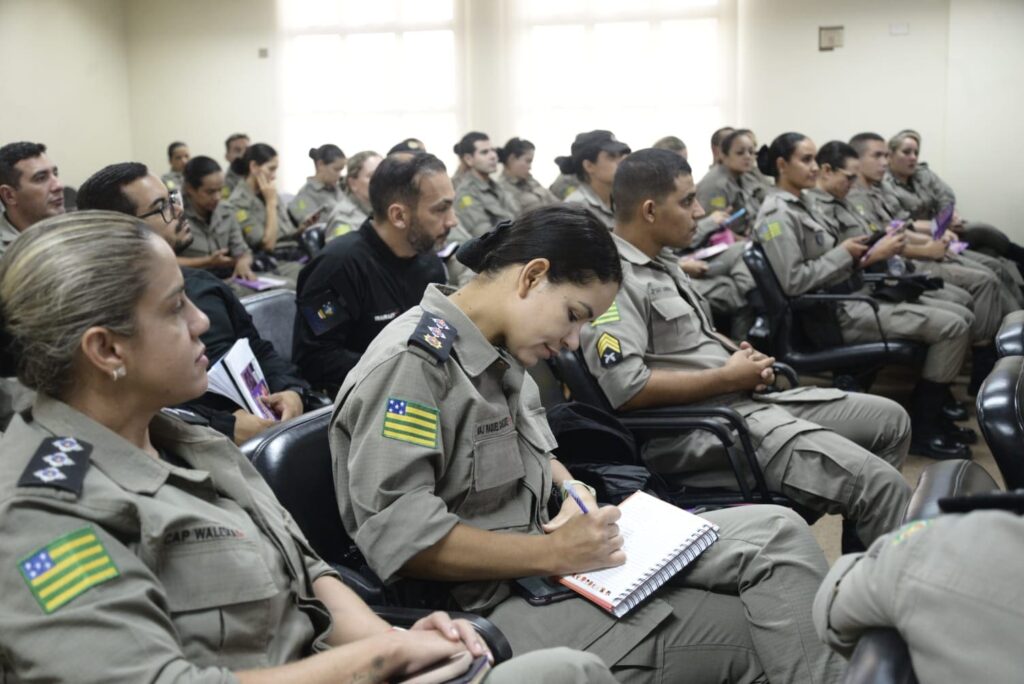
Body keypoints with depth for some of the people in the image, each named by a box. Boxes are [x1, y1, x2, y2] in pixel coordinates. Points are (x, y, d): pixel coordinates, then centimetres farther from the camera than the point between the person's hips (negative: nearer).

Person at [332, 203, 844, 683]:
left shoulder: (499, 352, 10)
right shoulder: (412, 361, -19)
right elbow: (397, 536, -26)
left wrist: (570, 487, 1)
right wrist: (553, 554, -23)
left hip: (549, 551, 9)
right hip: (494, 604, -9)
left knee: (776, 534, -3)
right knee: (746, 635, -14)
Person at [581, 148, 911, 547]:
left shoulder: (661, 262, 15)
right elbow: (626, 388, -27)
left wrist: (738, 353, 4)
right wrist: (726, 377, -16)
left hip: (746, 399, 11)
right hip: (699, 427, -11)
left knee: (890, 419, 13)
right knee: (879, 484, -20)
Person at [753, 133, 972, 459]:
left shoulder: (799, 205, 15)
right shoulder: (777, 214, -15)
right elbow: (793, 281, -23)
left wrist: (858, 255, 3)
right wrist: (843, 253, -14)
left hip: (848, 298, 10)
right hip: (835, 314, -10)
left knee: (959, 318, 11)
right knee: (954, 328, -11)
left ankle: (936, 414, 17)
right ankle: (922, 429, -1)